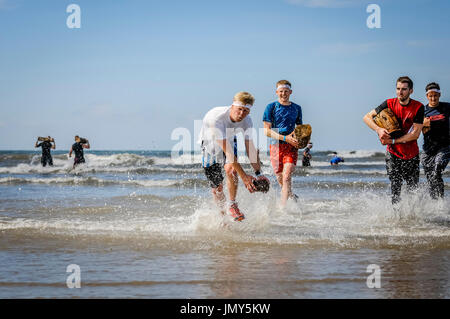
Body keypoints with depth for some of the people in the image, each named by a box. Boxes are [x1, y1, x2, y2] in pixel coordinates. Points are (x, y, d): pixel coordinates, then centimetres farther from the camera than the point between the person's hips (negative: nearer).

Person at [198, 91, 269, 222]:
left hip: (229, 140, 3)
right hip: (210, 143, -3)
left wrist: (258, 173, -26)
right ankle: (223, 214, 20)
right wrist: (244, 176, -44)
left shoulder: (247, 121, -23)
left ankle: (232, 204, -5)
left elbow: (250, 148, -15)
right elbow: (227, 151, -42)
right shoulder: (216, 118, -40)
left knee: (231, 169, -26)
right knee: (217, 187, -4)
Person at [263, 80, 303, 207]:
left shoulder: (296, 108, 12)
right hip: (276, 145, 0)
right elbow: (266, 130, -5)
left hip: (291, 146, 0)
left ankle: (283, 207, -21)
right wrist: (285, 138, -15)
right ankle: (292, 197, 34)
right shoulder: (271, 107, 2)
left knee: (287, 176, -17)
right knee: (280, 179, 7)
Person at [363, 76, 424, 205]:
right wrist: (379, 129, -19)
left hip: (412, 155, 0)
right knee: (395, 190, -8)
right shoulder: (389, 104, -6)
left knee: (413, 191, 5)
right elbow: (367, 117, 0)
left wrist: (392, 141, -20)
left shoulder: (418, 107, -11)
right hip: (393, 154, 0)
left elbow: (415, 134, -16)